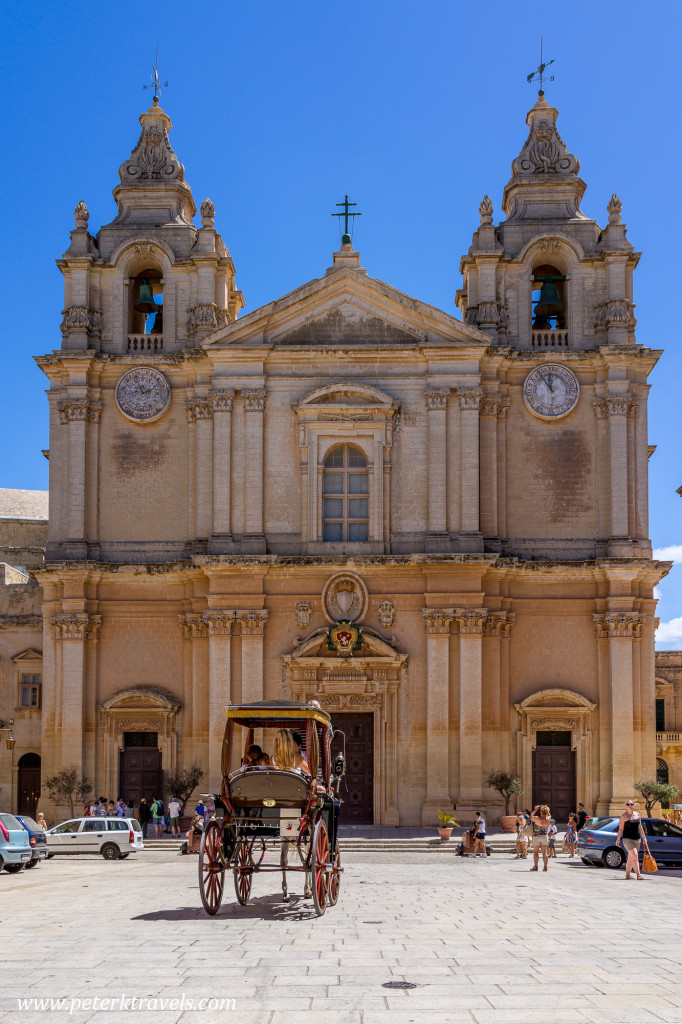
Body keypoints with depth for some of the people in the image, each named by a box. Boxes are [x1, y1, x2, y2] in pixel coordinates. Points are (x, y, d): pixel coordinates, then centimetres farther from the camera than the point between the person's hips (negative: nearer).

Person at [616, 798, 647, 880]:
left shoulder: (637, 815, 9)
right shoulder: (623, 816, -6)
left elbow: (640, 827, 16)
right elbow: (620, 829, -6)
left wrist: (644, 838, 14)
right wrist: (618, 839, -12)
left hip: (637, 839, 6)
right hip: (627, 839, -5)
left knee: (630, 858, 12)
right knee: (634, 856, -19)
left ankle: (627, 874, 23)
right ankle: (638, 874, -22)